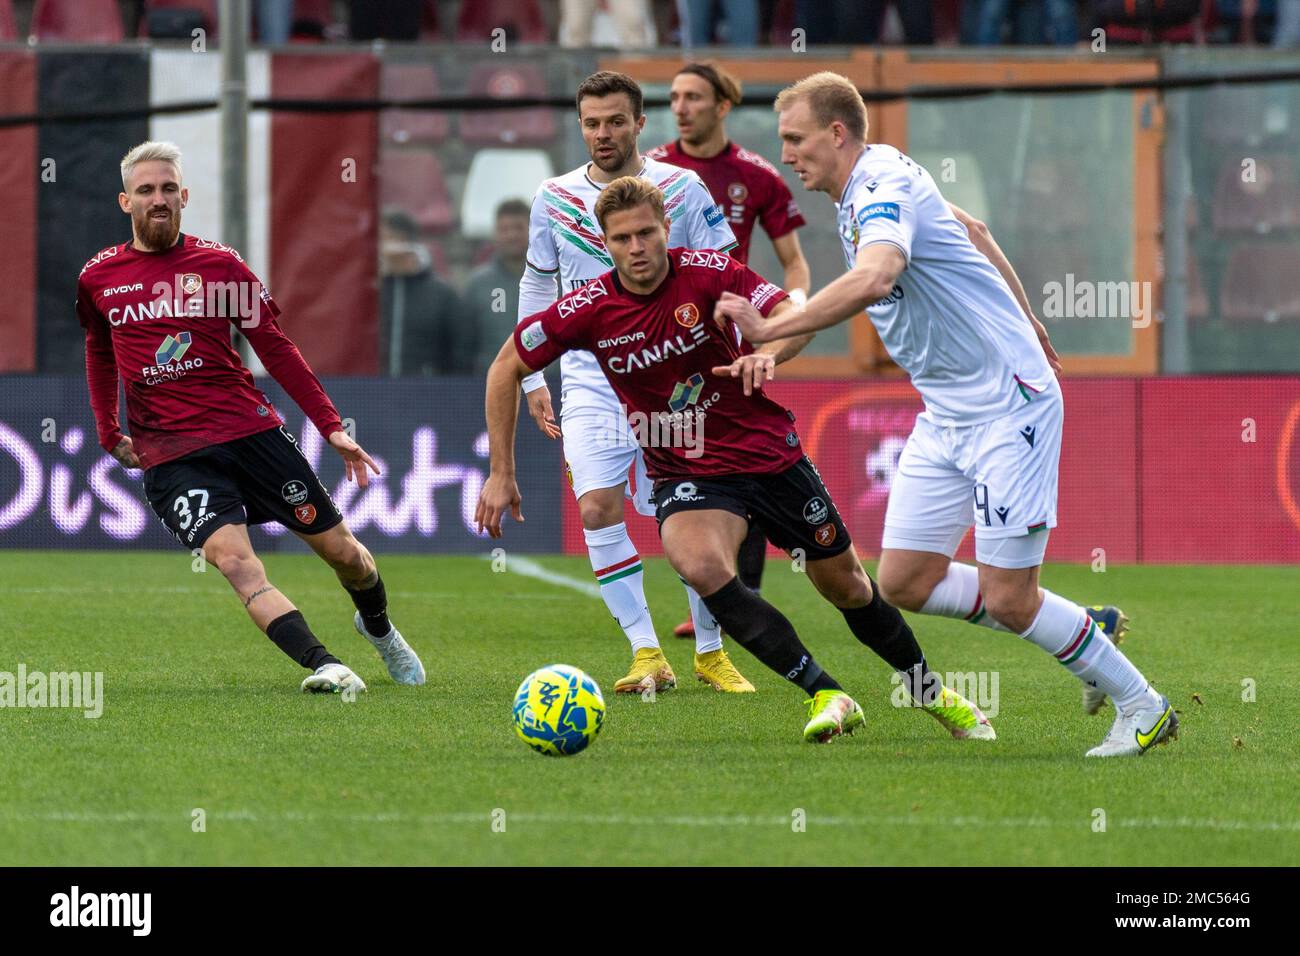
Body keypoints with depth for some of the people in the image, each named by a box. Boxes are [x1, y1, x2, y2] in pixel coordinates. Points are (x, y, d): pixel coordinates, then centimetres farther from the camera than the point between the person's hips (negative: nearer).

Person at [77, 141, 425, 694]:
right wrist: (110, 437, 22)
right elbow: (99, 353, 25)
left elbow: (275, 348, 5)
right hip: (171, 456, -1)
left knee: (342, 550, 7)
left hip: (250, 429, 1)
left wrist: (331, 426, 1)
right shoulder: (98, 279, 5)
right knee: (234, 560, -25)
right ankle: (324, 665, -32)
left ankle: (379, 629, 39)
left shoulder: (219, 265, 2)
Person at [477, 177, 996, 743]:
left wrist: (767, 354, -44)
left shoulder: (707, 272, -15)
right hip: (684, 474, 0)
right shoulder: (587, 311, -13)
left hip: (770, 452, 1)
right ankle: (825, 696, -26)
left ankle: (929, 692, 39)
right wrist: (501, 473, -4)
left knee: (846, 586, 11)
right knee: (699, 566, -33)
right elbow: (507, 368, -1)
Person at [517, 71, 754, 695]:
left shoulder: (681, 188, -1)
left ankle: (710, 651, 14)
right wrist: (533, 379, 12)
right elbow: (537, 286, 16)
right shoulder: (554, 198, 5)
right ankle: (646, 656, -11)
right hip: (591, 380, 1)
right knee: (598, 509, -16)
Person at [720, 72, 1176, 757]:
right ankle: (1083, 631, 20)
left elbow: (872, 279, -43)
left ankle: (1141, 706, 12)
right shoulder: (873, 183, 9)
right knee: (904, 583, 4)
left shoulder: (884, 191, -21)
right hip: (946, 417, 10)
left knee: (1008, 599, -7)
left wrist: (769, 330, -42)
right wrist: (1024, 321, 36)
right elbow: (972, 230, 26)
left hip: (1007, 405, -10)